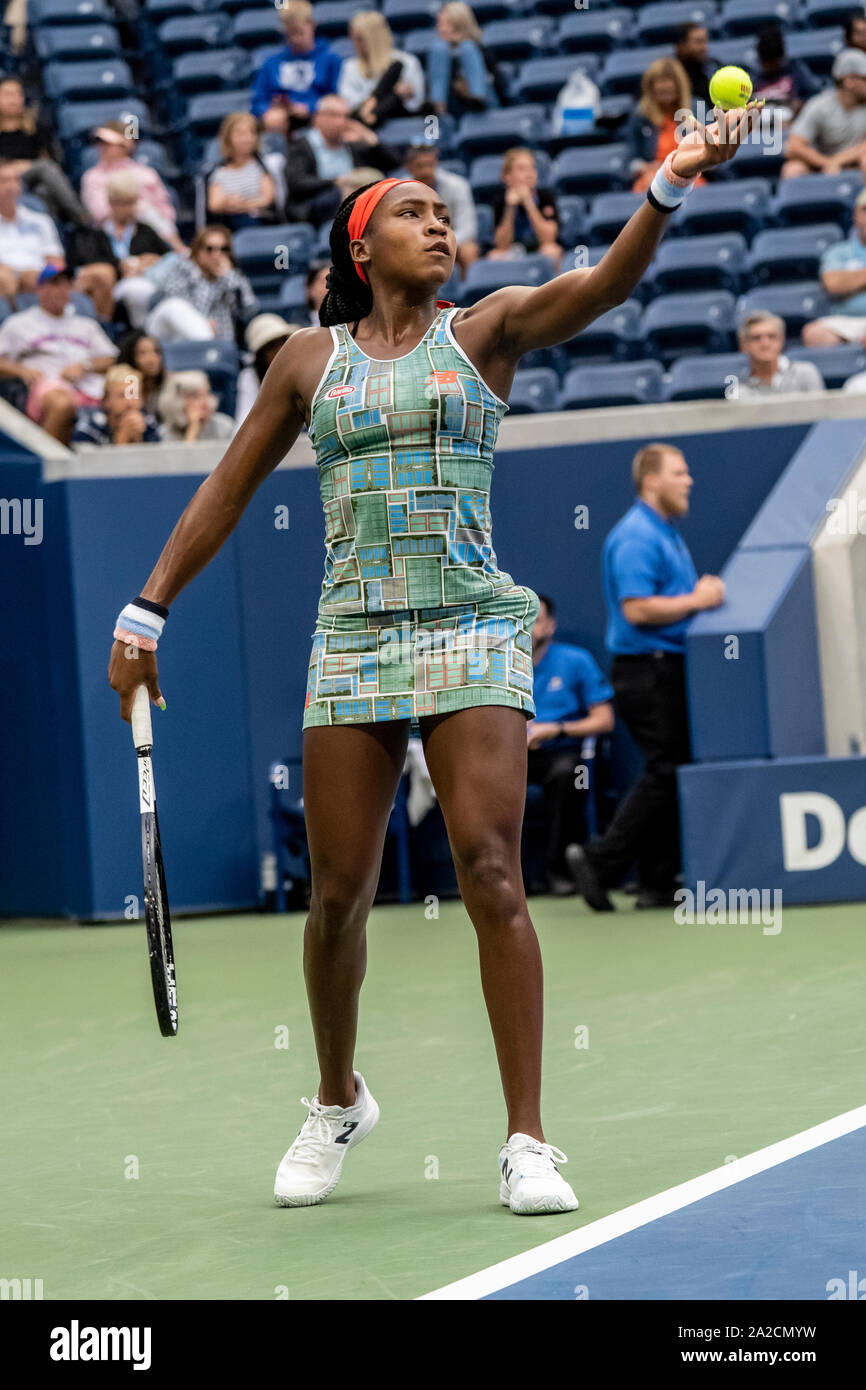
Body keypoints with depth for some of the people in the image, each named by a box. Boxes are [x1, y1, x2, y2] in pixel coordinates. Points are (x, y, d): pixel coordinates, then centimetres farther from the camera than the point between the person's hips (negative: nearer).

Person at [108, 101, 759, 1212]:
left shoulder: (485, 331, 6)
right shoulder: (313, 358, 10)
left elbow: (604, 282, -12)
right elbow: (228, 491, 17)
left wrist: (673, 182, -30)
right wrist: (146, 613, 13)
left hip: (473, 632, -2)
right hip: (353, 640, 2)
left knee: (491, 876, -13)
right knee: (338, 894, 3)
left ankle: (526, 1142, -9)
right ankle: (337, 1102, 28)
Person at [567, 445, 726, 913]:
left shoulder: (666, 534, 19)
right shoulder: (635, 537, -14)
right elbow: (636, 609, -23)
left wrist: (704, 592, 12)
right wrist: (694, 601, -17)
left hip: (668, 671, 10)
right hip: (646, 673, -10)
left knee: (668, 775, 7)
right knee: (665, 774, -10)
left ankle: (658, 883, 8)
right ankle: (599, 862, -5)